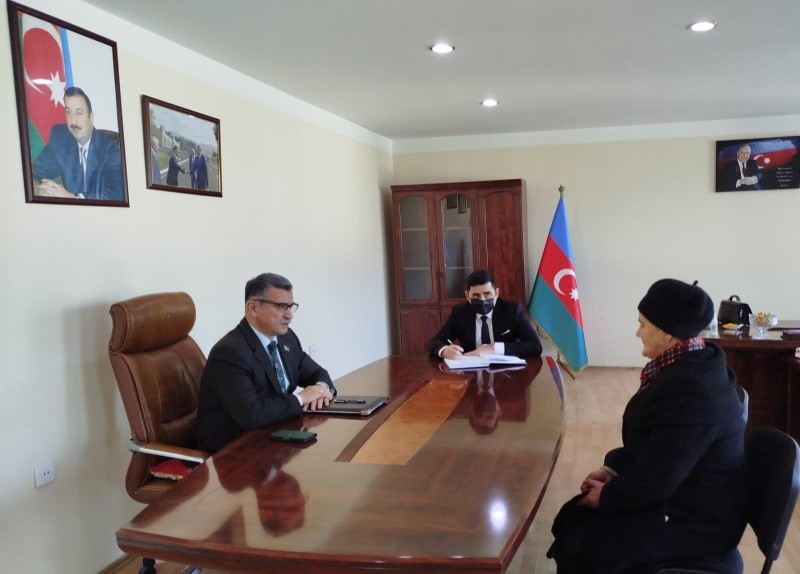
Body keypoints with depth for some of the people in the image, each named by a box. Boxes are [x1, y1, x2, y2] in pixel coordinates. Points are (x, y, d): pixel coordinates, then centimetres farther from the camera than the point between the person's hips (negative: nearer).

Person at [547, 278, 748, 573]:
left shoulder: (690, 392, -31)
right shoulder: (689, 365, 2)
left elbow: (655, 481, -27)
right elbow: (649, 442, 13)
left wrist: (606, 496, -11)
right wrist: (613, 468, 2)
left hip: (696, 518, -9)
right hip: (678, 491, 9)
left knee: (584, 549, -15)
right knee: (571, 518, 5)